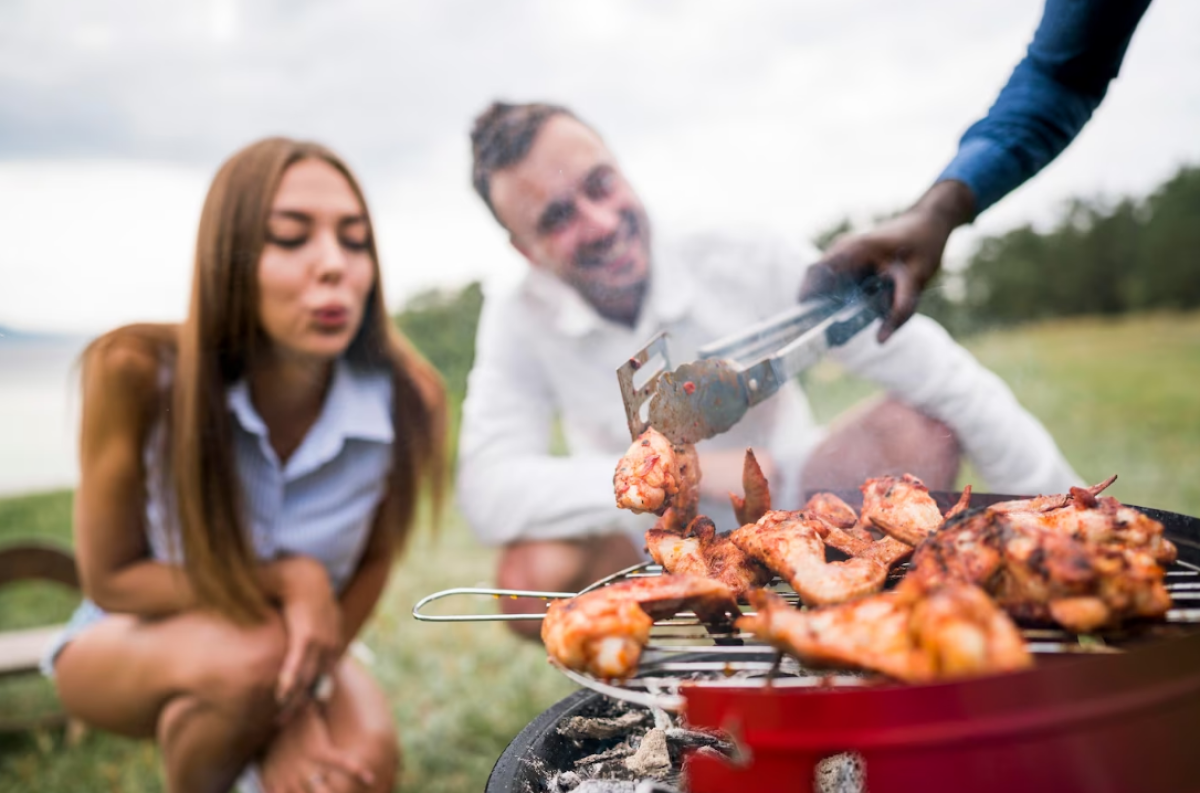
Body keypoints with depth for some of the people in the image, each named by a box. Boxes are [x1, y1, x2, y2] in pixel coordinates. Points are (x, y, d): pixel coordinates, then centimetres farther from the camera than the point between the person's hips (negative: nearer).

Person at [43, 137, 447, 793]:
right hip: (128, 643, -1)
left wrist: (302, 696, -18)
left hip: (296, 643, 1)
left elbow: (374, 561, -7)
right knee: (247, 658, -33)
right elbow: (110, 578, -16)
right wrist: (284, 579, -29)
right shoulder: (139, 372, -27)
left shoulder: (407, 401, -24)